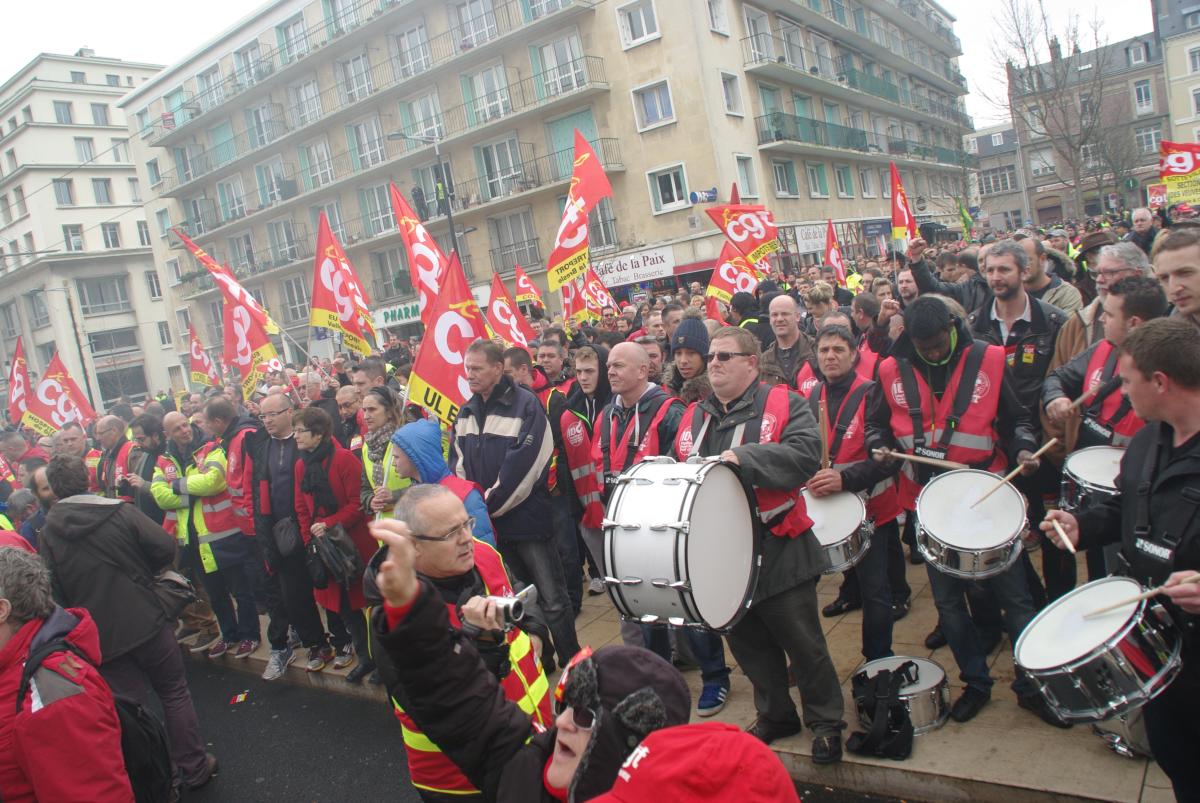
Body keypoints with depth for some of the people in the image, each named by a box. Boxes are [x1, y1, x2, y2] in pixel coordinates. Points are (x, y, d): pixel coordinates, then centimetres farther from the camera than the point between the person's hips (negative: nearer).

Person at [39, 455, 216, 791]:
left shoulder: (48, 533, -4)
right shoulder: (120, 511, -8)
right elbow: (165, 547, -11)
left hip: (100, 636, 1)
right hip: (146, 621, -1)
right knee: (175, 694, 13)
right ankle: (195, 768, 20)